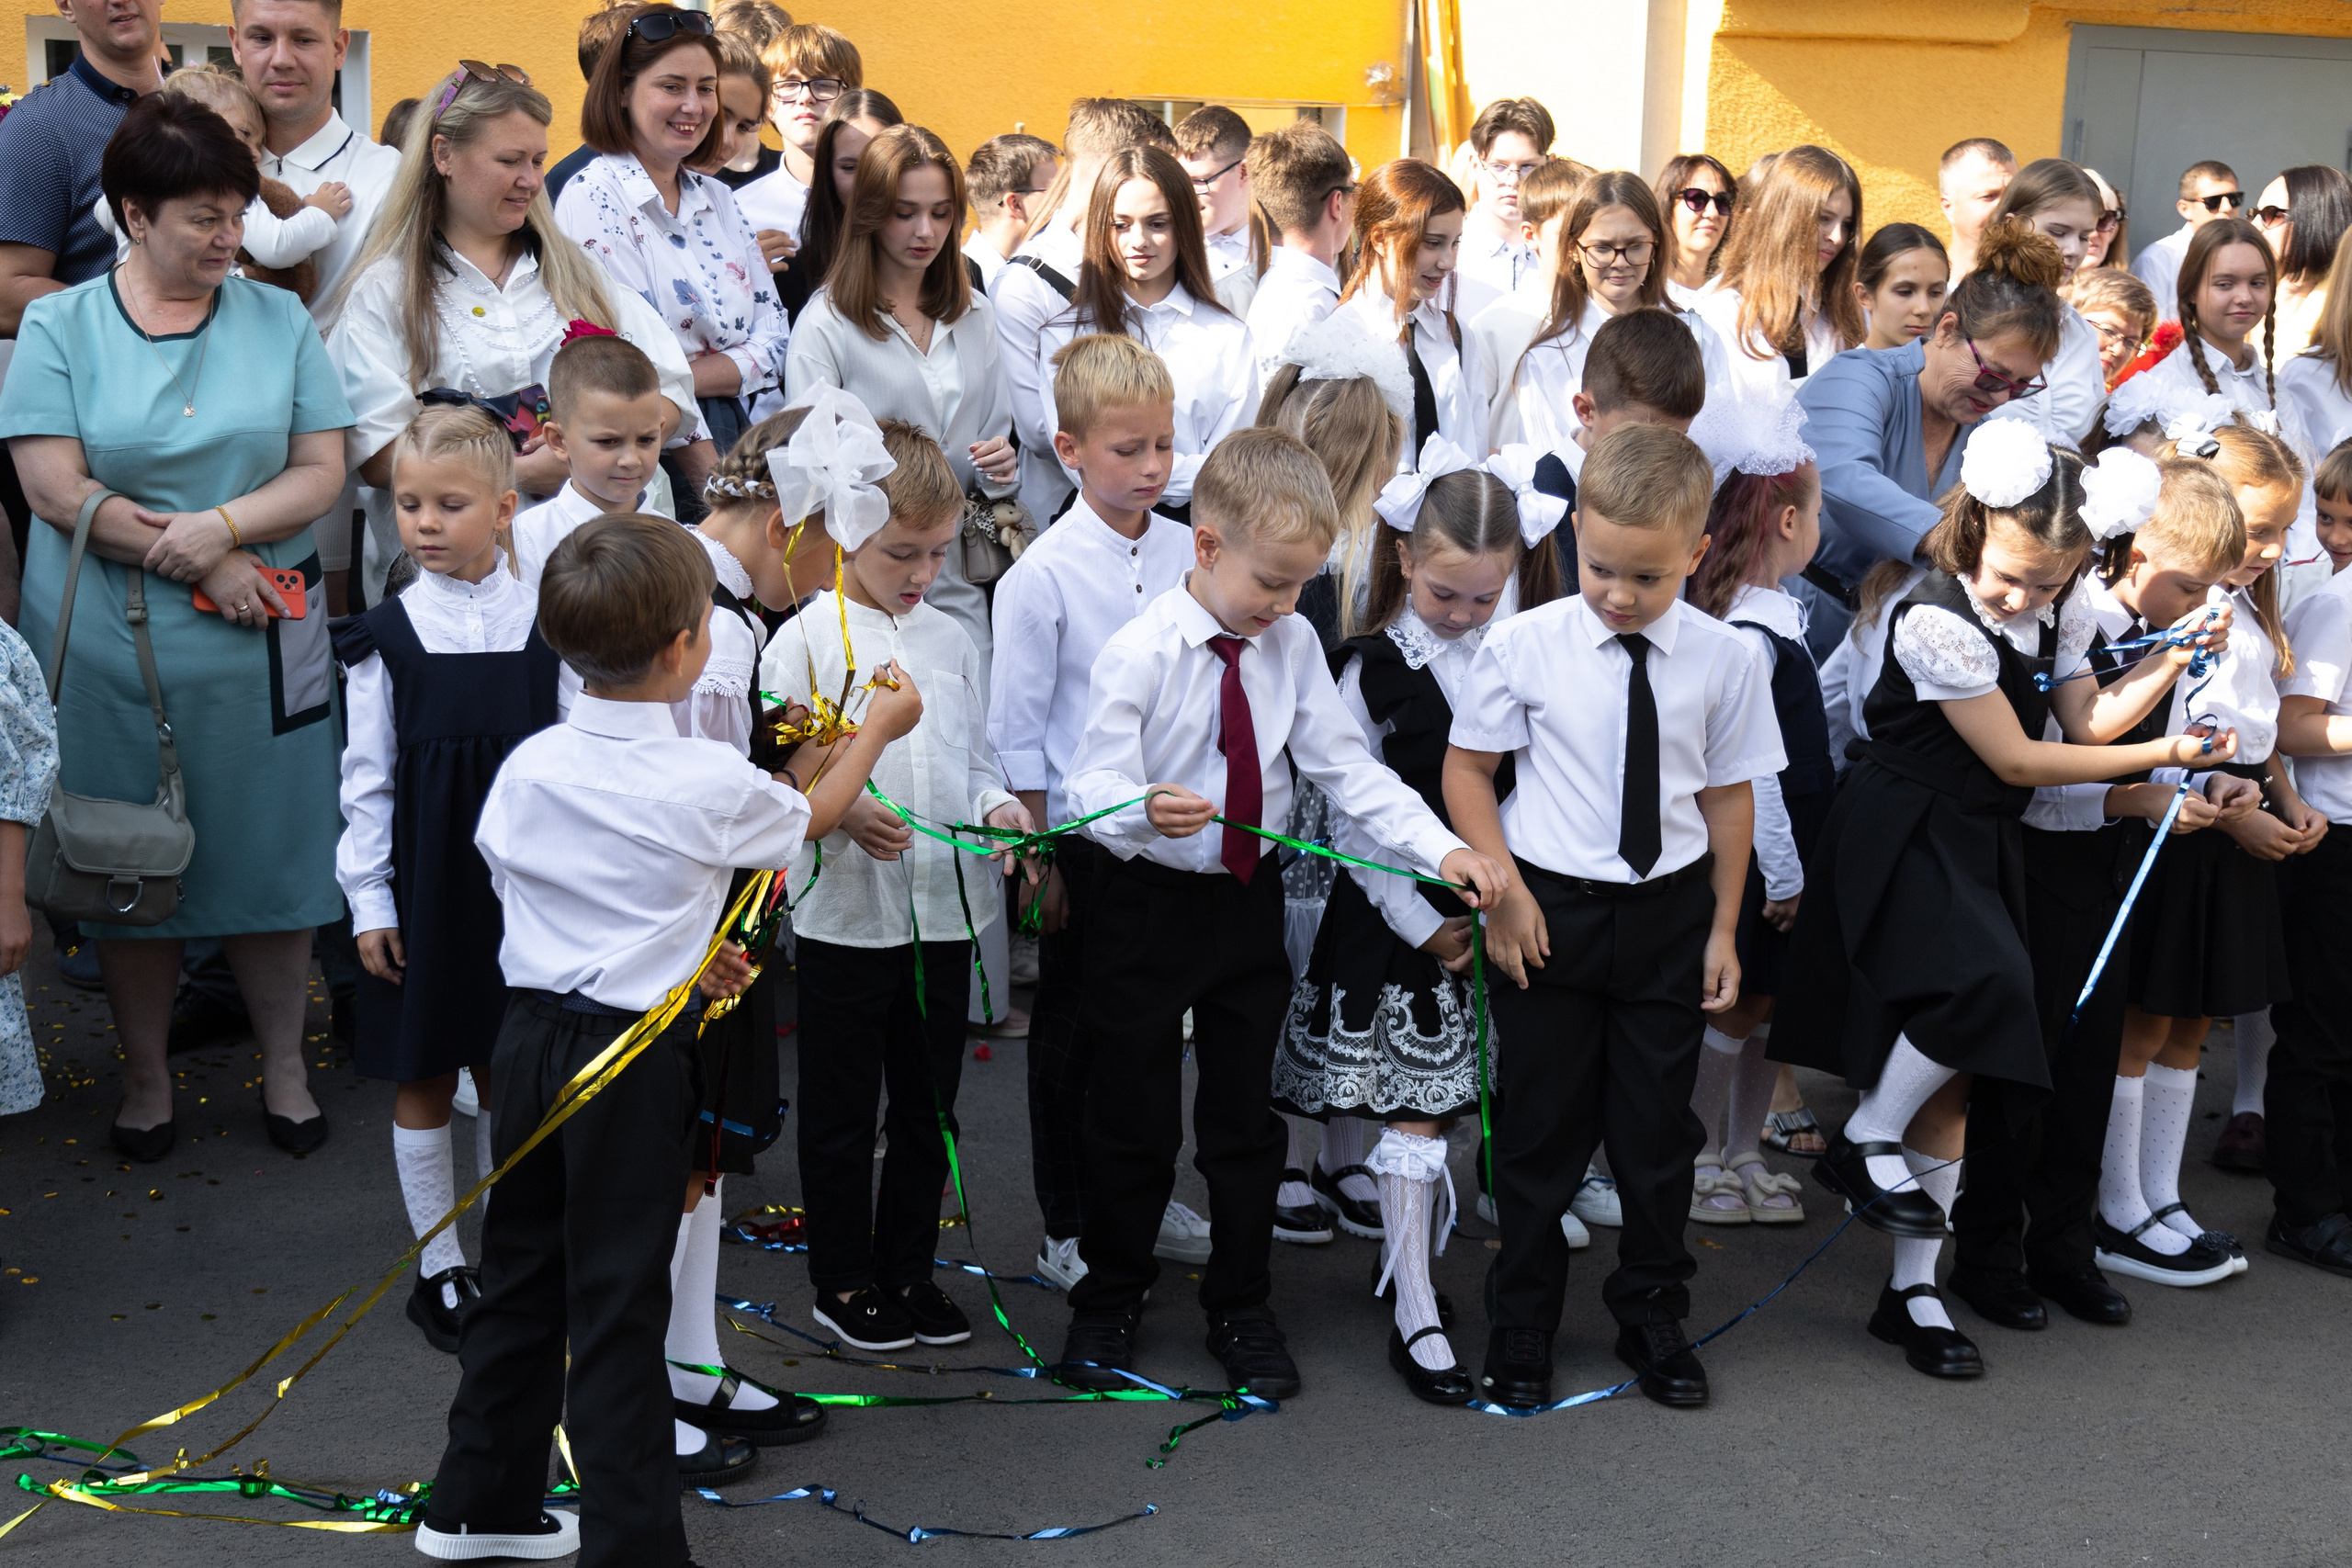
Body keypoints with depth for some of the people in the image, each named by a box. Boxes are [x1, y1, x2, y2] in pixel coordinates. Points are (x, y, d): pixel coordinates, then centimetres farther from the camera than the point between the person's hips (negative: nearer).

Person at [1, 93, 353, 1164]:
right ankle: (145, 1075, 25)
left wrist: (222, 525, -18)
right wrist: (205, 565, -15)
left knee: (270, 853, 7)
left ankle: (284, 1066, 24)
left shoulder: (279, 321, 4)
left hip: (260, 646, 1)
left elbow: (322, 471, -1)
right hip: (108, 650, -1)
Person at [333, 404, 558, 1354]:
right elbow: (367, 779, -2)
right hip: (423, 883, -1)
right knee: (423, 1077, 7)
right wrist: (369, 901, -4)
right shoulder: (385, 638, -5)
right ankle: (440, 1269, 19)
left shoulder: (546, 625, -2)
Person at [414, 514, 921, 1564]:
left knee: (522, 1270, 18)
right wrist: (877, 728, 24)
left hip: (532, 1032, 5)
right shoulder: (708, 783, -15)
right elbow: (812, 817, 6)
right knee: (618, 1301, 1)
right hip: (634, 1055, -5)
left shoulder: (528, 766, -3)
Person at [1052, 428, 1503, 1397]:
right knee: (1133, 1119, 9)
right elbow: (1096, 789, -20)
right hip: (1147, 909, -4)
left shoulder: (1292, 645, -3)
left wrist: (1439, 848, -16)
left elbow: (1346, 767, -4)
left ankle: (1240, 1309, 29)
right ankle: (1109, 1299, 30)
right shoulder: (1139, 654, -17)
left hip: (1250, 906, 4)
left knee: (1244, 1117, 13)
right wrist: (1145, 811, -43)